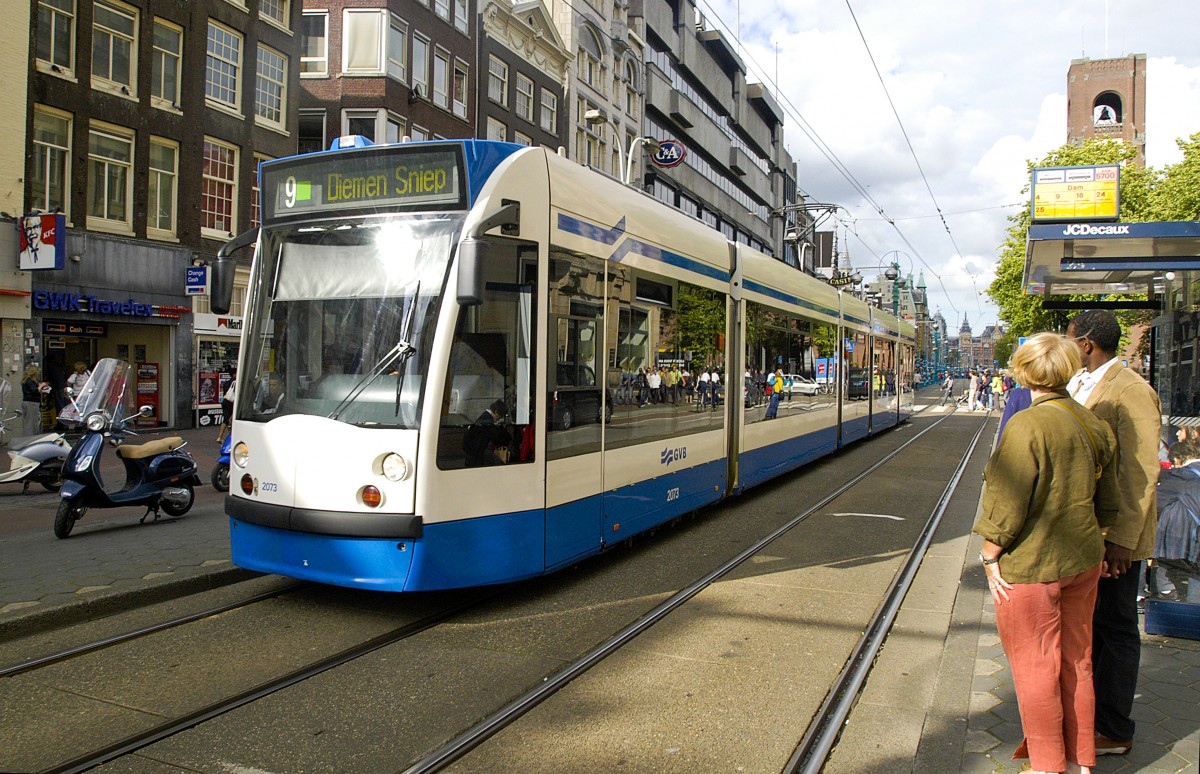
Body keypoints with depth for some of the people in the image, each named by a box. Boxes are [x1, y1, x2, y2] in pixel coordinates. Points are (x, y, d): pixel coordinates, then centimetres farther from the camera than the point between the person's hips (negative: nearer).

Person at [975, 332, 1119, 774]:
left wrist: (990, 556, -8)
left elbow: (1007, 504, -19)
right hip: (1083, 563, 7)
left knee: (1035, 668, 7)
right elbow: (1106, 503, 14)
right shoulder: (1094, 426, 4)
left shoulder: (1027, 427, -20)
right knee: (1076, 662, 18)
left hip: (1030, 568, -7)